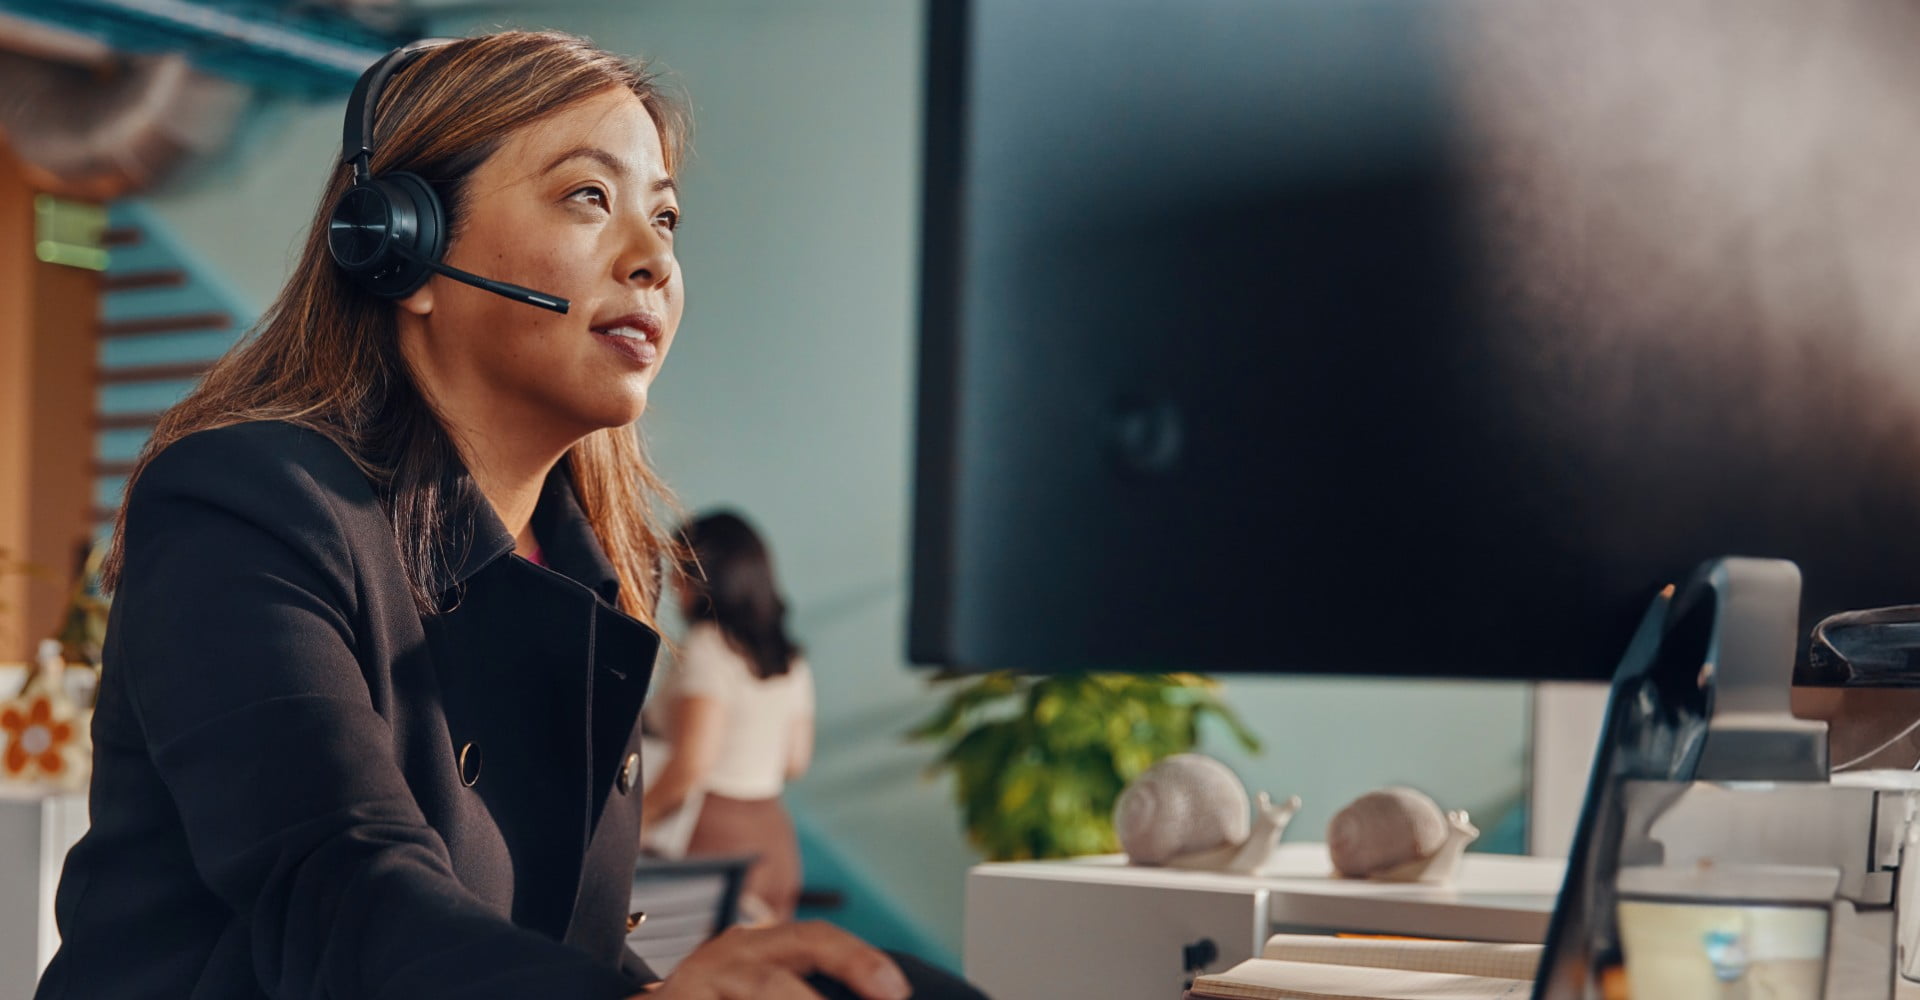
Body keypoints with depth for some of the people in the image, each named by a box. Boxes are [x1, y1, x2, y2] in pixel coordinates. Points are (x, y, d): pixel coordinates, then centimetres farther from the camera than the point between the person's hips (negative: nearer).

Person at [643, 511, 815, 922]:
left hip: (712, 839, -7)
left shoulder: (704, 649, -10)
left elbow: (692, 763, -17)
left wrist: (631, 824, -7)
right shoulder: (790, 660, 11)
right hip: (774, 836, 7)